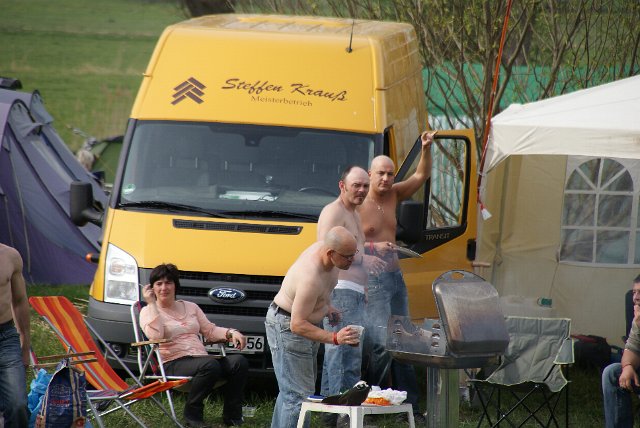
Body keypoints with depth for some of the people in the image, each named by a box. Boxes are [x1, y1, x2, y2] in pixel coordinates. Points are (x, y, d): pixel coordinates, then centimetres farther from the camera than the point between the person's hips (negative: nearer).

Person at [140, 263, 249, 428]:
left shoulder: (191, 307, 24)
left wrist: (231, 333, 1)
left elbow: (210, 330, 20)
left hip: (200, 357, 6)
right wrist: (152, 304, -8)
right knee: (210, 365, -36)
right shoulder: (148, 312, 7)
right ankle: (192, 415, -21)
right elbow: (155, 335, -13)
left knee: (239, 362, -21)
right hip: (173, 363, -6)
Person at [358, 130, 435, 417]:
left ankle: (409, 404, 11)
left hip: (395, 276, 8)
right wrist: (373, 247, -21)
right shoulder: (357, 206, -9)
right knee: (382, 343, -16)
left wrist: (426, 149, 1)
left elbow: (421, 176, 16)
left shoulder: (393, 195, 10)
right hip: (372, 280, -8)